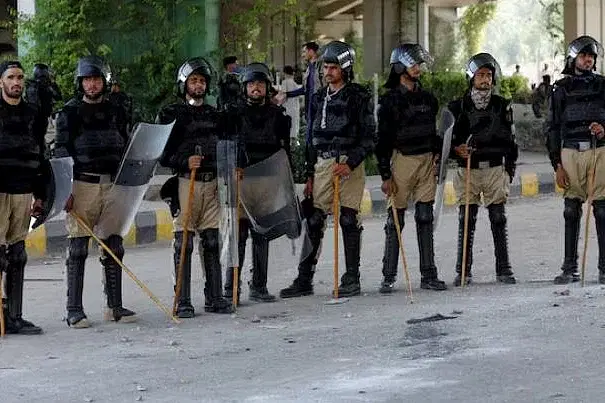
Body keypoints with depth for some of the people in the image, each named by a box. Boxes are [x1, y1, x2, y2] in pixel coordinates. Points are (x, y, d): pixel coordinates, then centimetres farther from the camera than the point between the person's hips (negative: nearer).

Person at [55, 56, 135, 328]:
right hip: (82, 185, -4)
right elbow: (61, 153, -4)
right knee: (78, 249, -4)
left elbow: (125, 151, 20)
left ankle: (115, 306, 12)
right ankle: (74, 310, -1)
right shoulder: (69, 113, 1)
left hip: (112, 185, 4)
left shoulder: (116, 114, 14)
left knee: (114, 248, 5)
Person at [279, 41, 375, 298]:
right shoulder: (319, 98, 15)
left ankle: (352, 280, 7)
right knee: (313, 221, 1)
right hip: (322, 164, 5)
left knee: (349, 219, -2)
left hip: (349, 164, -5)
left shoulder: (359, 97, -3)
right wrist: (309, 174, 16)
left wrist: (350, 163, -17)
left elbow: (369, 138, -6)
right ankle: (304, 280, 4)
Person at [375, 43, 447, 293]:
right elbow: (382, 139, -6)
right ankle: (389, 276, 4)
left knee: (425, 219, 4)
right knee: (395, 220, -2)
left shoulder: (428, 99, 12)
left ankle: (428, 275, 6)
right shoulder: (390, 101, -5)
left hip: (426, 161, 4)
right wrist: (385, 175, -9)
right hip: (402, 159, -4)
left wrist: (436, 156, 13)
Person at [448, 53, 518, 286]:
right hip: (467, 170, -1)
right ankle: (463, 271, 5)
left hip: (495, 169, 1)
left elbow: (510, 140, 10)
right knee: (466, 222, 0)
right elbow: (449, 139, 6)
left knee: (498, 221, 2)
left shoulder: (501, 106, 5)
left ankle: (503, 270, 8)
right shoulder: (458, 107, 2)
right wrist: (457, 149, -15)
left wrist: (510, 169, 7)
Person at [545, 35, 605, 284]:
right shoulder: (562, 89, 8)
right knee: (571, 212, 3)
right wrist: (557, 165, 0)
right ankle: (570, 269, 8)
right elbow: (552, 128, 6)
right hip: (571, 153, 0)